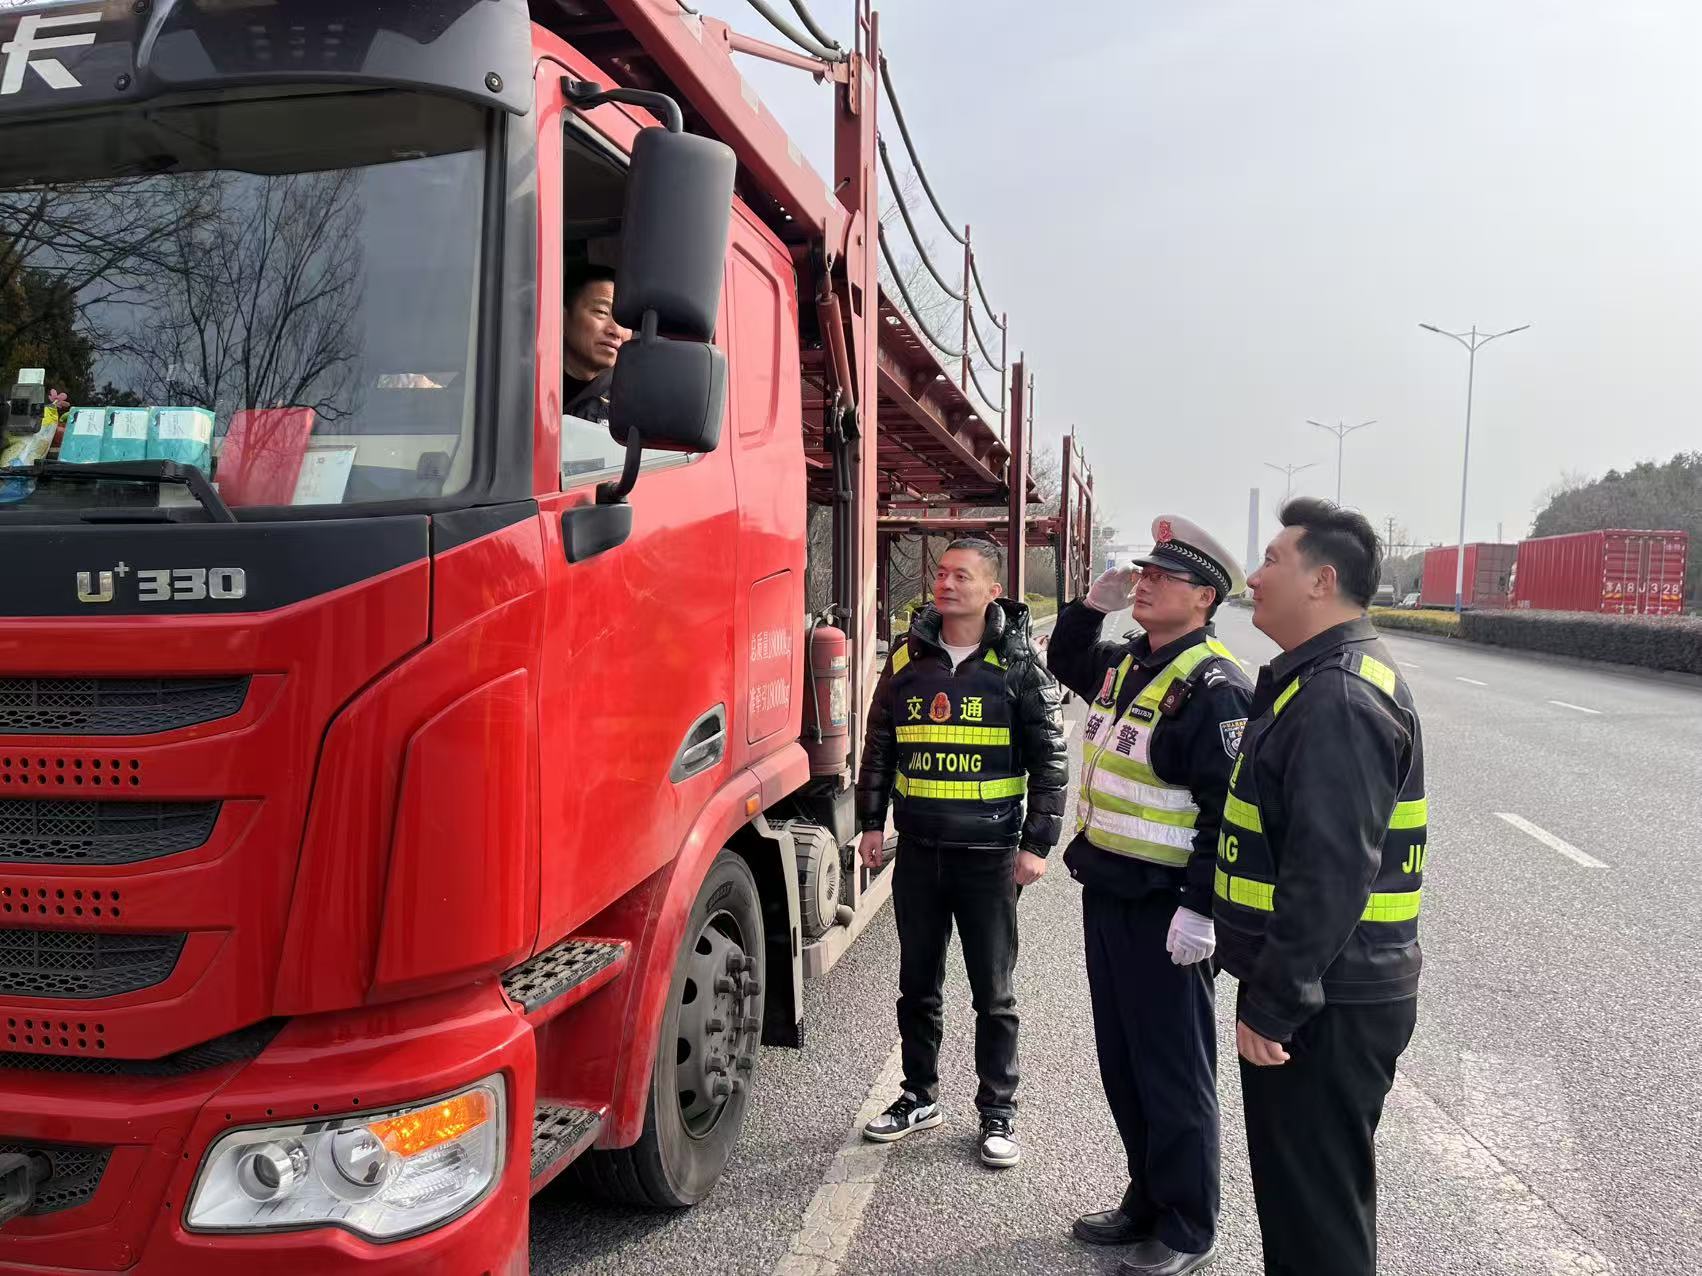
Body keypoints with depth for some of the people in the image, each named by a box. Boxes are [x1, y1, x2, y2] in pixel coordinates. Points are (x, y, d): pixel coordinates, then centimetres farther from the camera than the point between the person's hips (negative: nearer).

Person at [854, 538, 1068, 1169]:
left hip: (988, 854, -3)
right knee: (917, 984, 14)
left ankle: (998, 1112, 23)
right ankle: (920, 1098, 31)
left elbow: (1051, 758, -4)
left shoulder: (1018, 665, -5)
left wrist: (1037, 843, -8)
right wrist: (871, 822, 7)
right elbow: (879, 743, 11)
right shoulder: (909, 657, 5)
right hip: (918, 850, 4)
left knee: (993, 993, 8)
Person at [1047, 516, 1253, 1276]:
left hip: (1162, 909, -9)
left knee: (1173, 1073, 5)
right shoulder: (1125, 665, 10)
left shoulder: (1213, 688, -17)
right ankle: (1147, 1200, 35)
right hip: (1105, 895, 9)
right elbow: (1065, 664, 30)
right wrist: (1092, 606, 13)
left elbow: (1229, 811, -21)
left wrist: (1199, 909, -23)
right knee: (1121, 1063, 18)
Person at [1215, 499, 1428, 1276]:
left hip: (1326, 1006, -10)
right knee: (1292, 1184, 23)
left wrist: (1273, 1004, -23)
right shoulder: (1316, 679, 12)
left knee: (1317, 1209, 4)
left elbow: (1332, 875, -27)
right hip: (1311, 989, 10)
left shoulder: (1341, 697, -22)